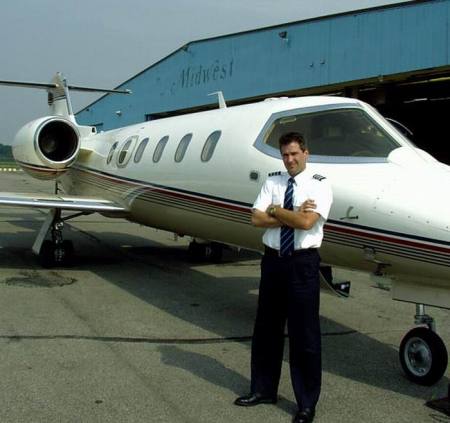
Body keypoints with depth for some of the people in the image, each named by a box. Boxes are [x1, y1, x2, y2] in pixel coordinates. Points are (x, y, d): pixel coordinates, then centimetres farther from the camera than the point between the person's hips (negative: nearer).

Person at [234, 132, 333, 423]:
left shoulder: (320, 185, -5)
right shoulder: (272, 182, 8)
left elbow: (306, 222, -19)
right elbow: (257, 219, -3)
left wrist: (276, 210, -6)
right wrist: (292, 216, -12)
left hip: (302, 262, -5)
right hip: (273, 259, 5)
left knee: (304, 332, 2)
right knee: (267, 327, 14)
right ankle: (263, 389, 31)